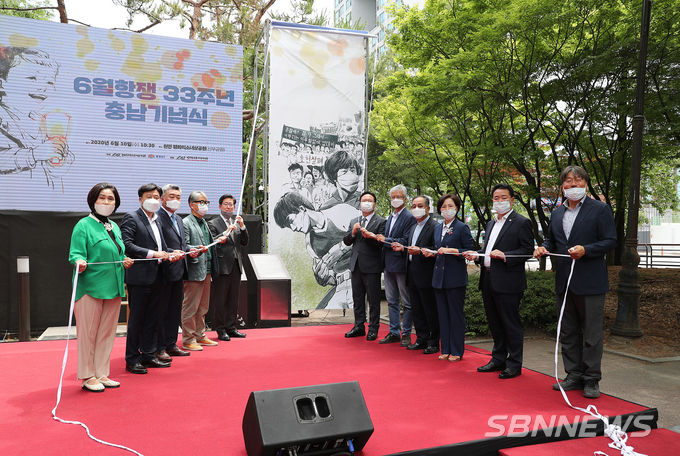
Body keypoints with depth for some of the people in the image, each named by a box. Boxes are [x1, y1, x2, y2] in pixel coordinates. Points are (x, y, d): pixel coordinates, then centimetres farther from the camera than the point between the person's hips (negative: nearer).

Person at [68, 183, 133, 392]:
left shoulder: (115, 227, 16)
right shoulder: (83, 225, -5)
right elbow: (76, 254, -12)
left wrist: (125, 262, 4)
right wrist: (79, 263, -32)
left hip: (113, 288, 7)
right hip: (90, 288, -7)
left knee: (107, 332, 12)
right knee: (88, 333, 1)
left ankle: (101, 374, 23)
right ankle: (87, 377, 13)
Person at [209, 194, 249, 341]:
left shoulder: (237, 222, 16)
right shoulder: (213, 223, -3)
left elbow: (244, 243, 11)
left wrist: (242, 227, -3)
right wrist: (227, 231, -19)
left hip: (235, 266, 6)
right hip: (221, 267, -6)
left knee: (233, 300, 12)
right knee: (219, 300, 0)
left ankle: (231, 328, 21)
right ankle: (221, 330, 9)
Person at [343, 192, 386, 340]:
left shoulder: (380, 222, -3)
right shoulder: (354, 221, 15)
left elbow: (382, 243, -12)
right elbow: (346, 241, 11)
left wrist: (369, 236, -26)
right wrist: (353, 232, -8)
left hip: (371, 267, -6)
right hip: (356, 266, 6)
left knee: (373, 300, 1)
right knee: (357, 299, 13)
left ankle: (373, 329, 11)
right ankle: (359, 327, 24)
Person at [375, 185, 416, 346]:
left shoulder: (409, 218, -10)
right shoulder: (389, 218, 17)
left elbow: (406, 241, -17)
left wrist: (386, 240, -13)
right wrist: (379, 238, 2)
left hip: (401, 265, -8)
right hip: (389, 265, 8)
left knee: (407, 302, 3)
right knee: (391, 301, 13)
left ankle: (406, 334, 12)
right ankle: (394, 332, 22)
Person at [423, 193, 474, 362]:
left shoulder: (462, 227, -5)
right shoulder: (437, 228, 14)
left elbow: (470, 251, -9)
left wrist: (451, 250, -19)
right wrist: (431, 253, 3)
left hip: (455, 277, -6)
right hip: (439, 276, 6)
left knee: (456, 314, 1)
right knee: (443, 314, 10)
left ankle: (457, 351, 11)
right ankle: (446, 349, 20)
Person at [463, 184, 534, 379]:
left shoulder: (521, 222, -5)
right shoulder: (491, 224, 19)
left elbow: (527, 250, -12)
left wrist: (505, 256, -23)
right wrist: (477, 255, 6)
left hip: (508, 282, -8)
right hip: (488, 281, 8)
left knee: (511, 324, 0)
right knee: (495, 324, 16)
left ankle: (514, 364, 11)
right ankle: (498, 360, 28)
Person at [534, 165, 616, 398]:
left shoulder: (600, 209, -3)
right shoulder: (556, 213, 13)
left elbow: (610, 241, -7)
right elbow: (551, 240, 21)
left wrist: (585, 250, -22)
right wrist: (543, 248, -1)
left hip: (590, 283, -6)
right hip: (564, 282, 6)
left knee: (592, 334, 2)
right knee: (568, 333, 12)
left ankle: (591, 379, 13)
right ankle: (574, 376, 24)